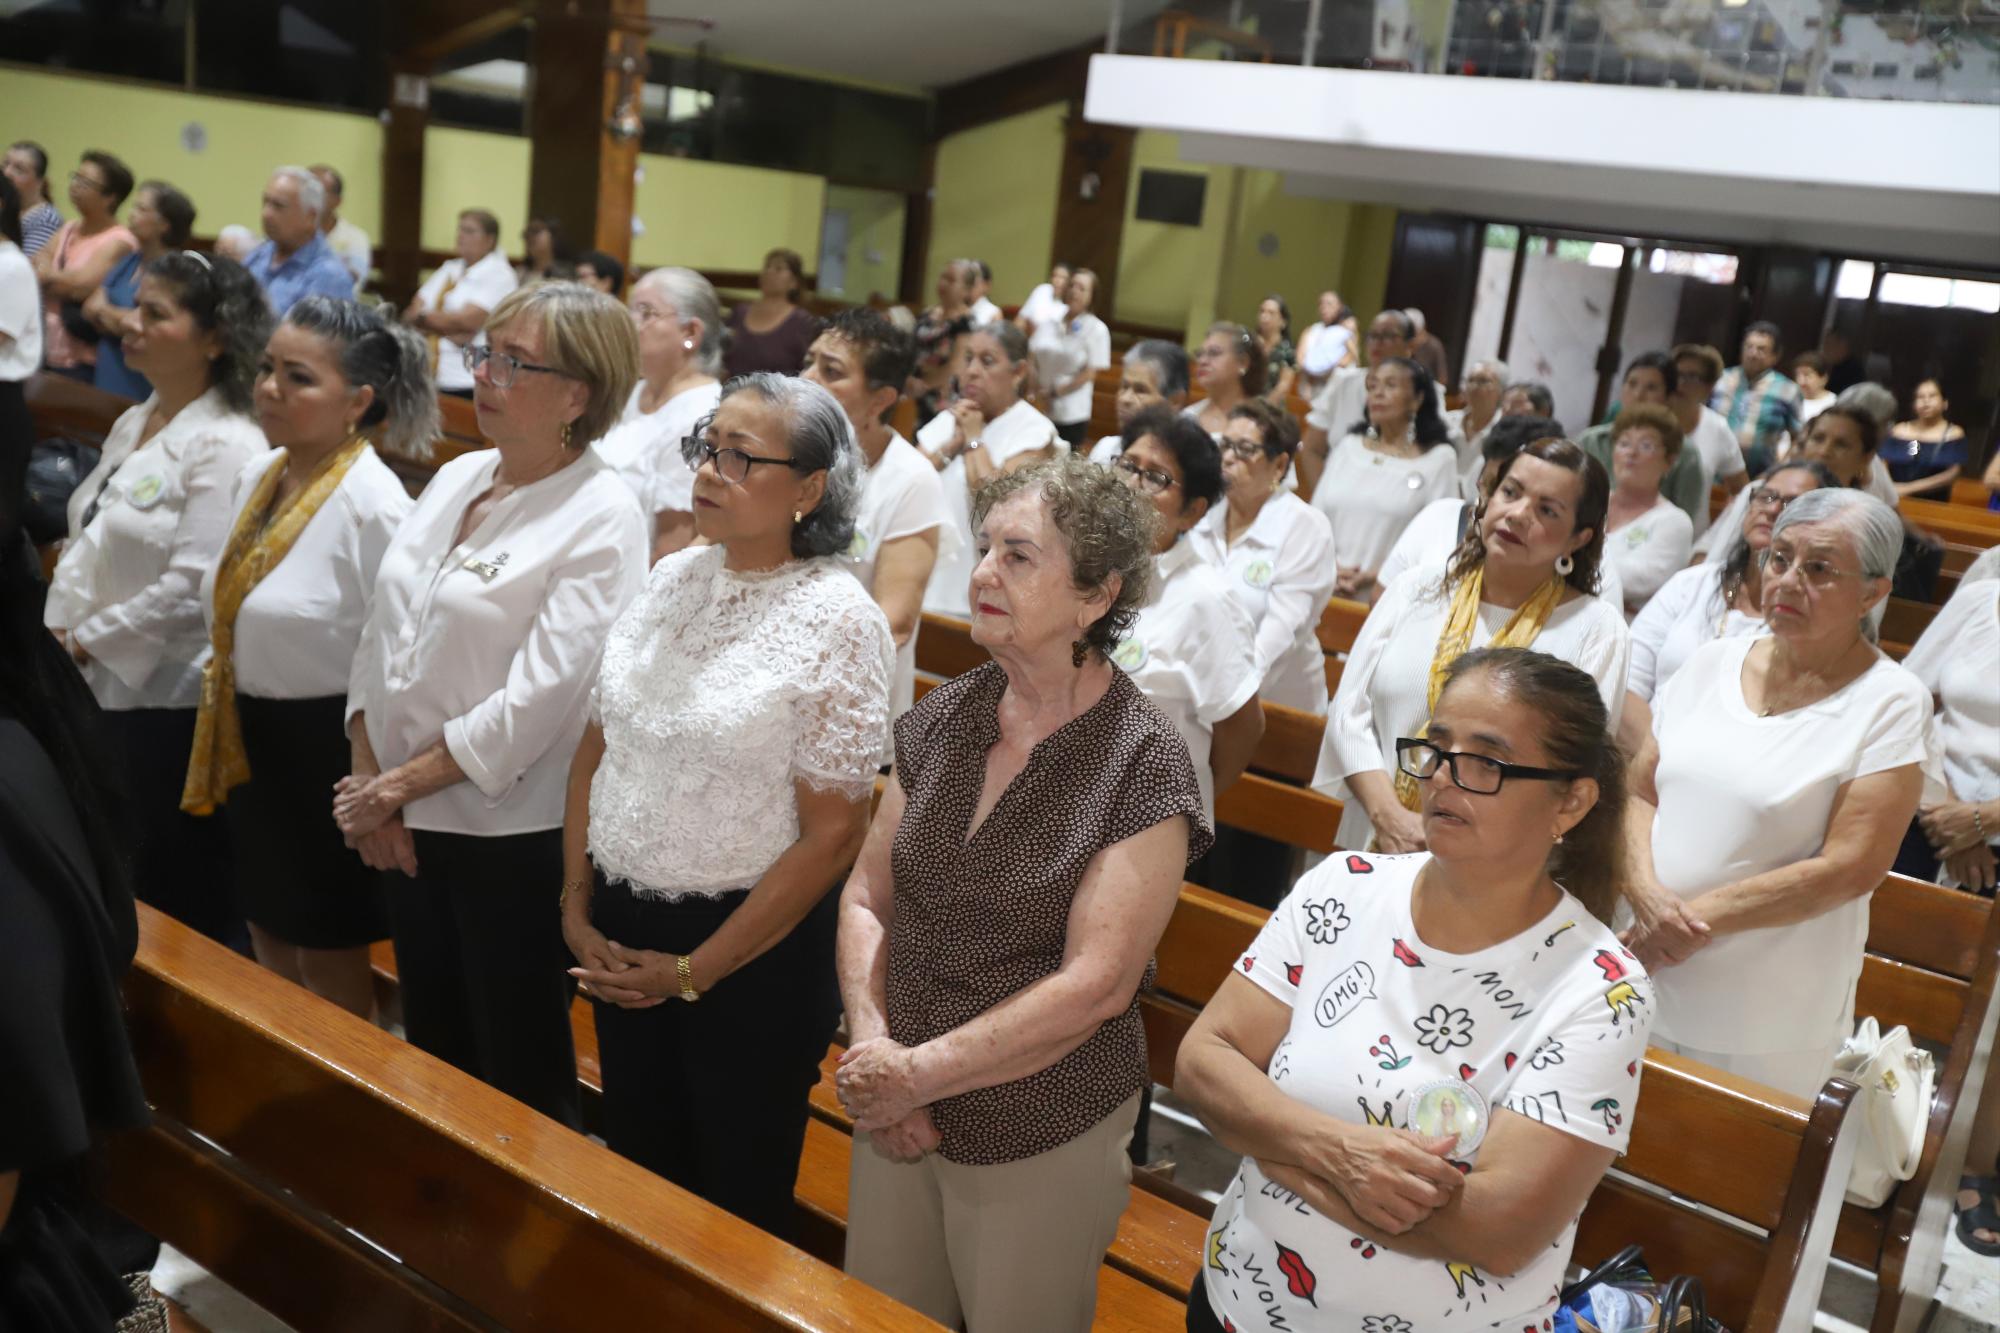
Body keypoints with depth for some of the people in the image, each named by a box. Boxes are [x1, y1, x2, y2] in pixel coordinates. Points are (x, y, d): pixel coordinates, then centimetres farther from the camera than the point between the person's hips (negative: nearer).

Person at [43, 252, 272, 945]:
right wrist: (55, 637, 5)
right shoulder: (132, 425, 11)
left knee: (179, 901, 6)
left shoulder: (225, 447, -16)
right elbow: (88, 550, 16)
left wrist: (84, 642, -15)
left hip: (168, 704, -9)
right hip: (96, 691, 9)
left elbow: (191, 588, -23)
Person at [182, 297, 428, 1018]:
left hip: (324, 744, -8)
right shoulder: (257, 475, 4)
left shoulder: (373, 504, -22)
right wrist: (224, 700, 19)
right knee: (269, 942, 23)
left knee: (327, 958, 9)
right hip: (248, 738, 8)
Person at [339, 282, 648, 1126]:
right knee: (430, 1054, 23)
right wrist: (370, 780, -3)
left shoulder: (601, 519, -15)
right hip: (408, 828, 7)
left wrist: (400, 784, -14)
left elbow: (538, 695, -20)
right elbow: (380, 634, 7)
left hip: (513, 834, -7)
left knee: (520, 1076, 8)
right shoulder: (455, 478, 6)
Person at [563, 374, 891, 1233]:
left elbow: (833, 834, -16)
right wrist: (576, 906, 0)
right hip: (620, 936, 6)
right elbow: (595, 750, 8)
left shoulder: (836, 620, -16)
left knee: (738, 1202, 15)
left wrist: (692, 972, -13)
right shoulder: (672, 580, 1)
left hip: (750, 951, -5)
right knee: (636, 1171, 24)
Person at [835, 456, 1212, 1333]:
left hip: (1043, 1139, -4)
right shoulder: (940, 721, -2)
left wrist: (920, 1072, -17)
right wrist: (871, 1046, -13)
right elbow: (866, 895, 1)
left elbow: (1094, 986, -20)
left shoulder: (1143, 766, -18)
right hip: (896, 1118, 5)